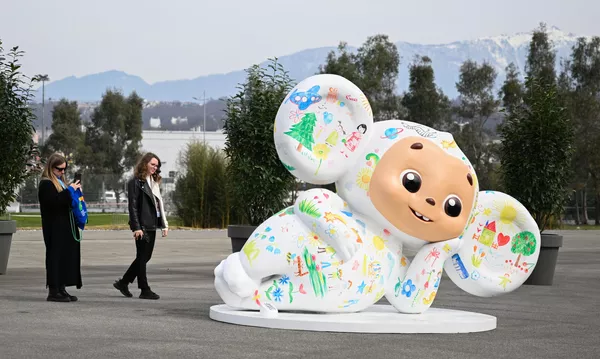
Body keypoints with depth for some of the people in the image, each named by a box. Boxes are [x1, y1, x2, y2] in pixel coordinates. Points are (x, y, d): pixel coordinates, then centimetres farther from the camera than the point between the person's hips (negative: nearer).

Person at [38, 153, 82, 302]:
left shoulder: (61, 182, 19)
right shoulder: (46, 184, -8)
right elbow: (54, 201, -22)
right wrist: (70, 190, -20)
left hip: (65, 227, 9)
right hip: (54, 227, -9)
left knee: (67, 256, 7)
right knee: (56, 256, -8)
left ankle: (61, 288, 11)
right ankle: (53, 291, -5)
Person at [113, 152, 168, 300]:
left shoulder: (154, 182, 17)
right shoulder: (136, 182, -8)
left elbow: (159, 203, 18)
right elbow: (133, 206, -12)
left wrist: (164, 224, 11)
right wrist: (136, 227, -18)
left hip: (152, 225, 8)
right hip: (142, 226, -8)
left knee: (145, 257, 12)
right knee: (142, 257, -2)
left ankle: (123, 282, 22)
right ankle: (145, 290, 3)